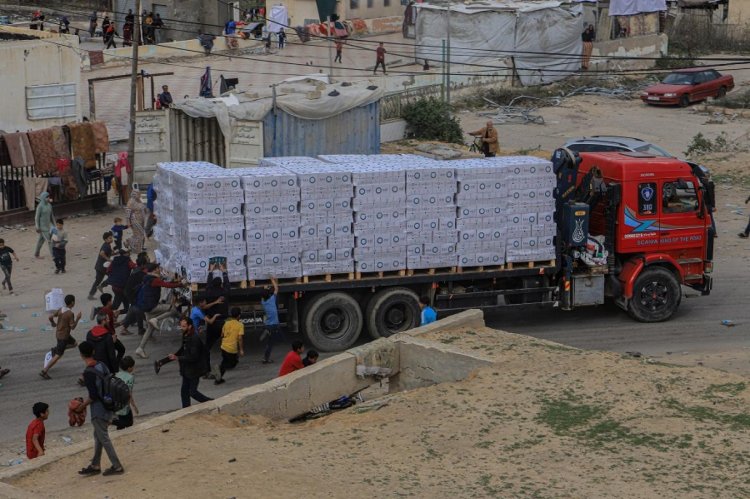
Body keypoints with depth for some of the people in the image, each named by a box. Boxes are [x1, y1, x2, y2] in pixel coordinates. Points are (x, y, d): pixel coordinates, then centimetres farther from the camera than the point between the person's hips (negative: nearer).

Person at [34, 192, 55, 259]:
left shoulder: (49, 205, 5)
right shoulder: (40, 206, -18)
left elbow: (51, 215, 14)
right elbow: (37, 217, -16)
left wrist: (54, 224, 15)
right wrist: (37, 227, -17)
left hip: (47, 225, 8)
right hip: (42, 226, -8)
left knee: (41, 240, 16)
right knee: (48, 240, -8)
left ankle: (36, 254, 28)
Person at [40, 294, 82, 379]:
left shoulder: (60, 310, 1)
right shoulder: (70, 314, -22)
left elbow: (50, 317, 3)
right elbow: (72, 327, -21)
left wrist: (53, 324, 22)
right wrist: (77, 318, -9)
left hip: (58, 333, 9)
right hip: (63, 336, -9)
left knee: (74, 343, 27)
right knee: (58, 355, -3)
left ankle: (55, 349, 18)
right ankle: (44, 371, -4)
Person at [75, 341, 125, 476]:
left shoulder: (88, 373, -22)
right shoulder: (102, 366, 2)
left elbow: (93, 396, -23)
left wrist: (82, 406, -7)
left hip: (99, 410, -9)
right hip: (108, 406, 9)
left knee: (103, 438, 3)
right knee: (98, 436, 18)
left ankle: (117, 466, 9)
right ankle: (95, 465, 27)